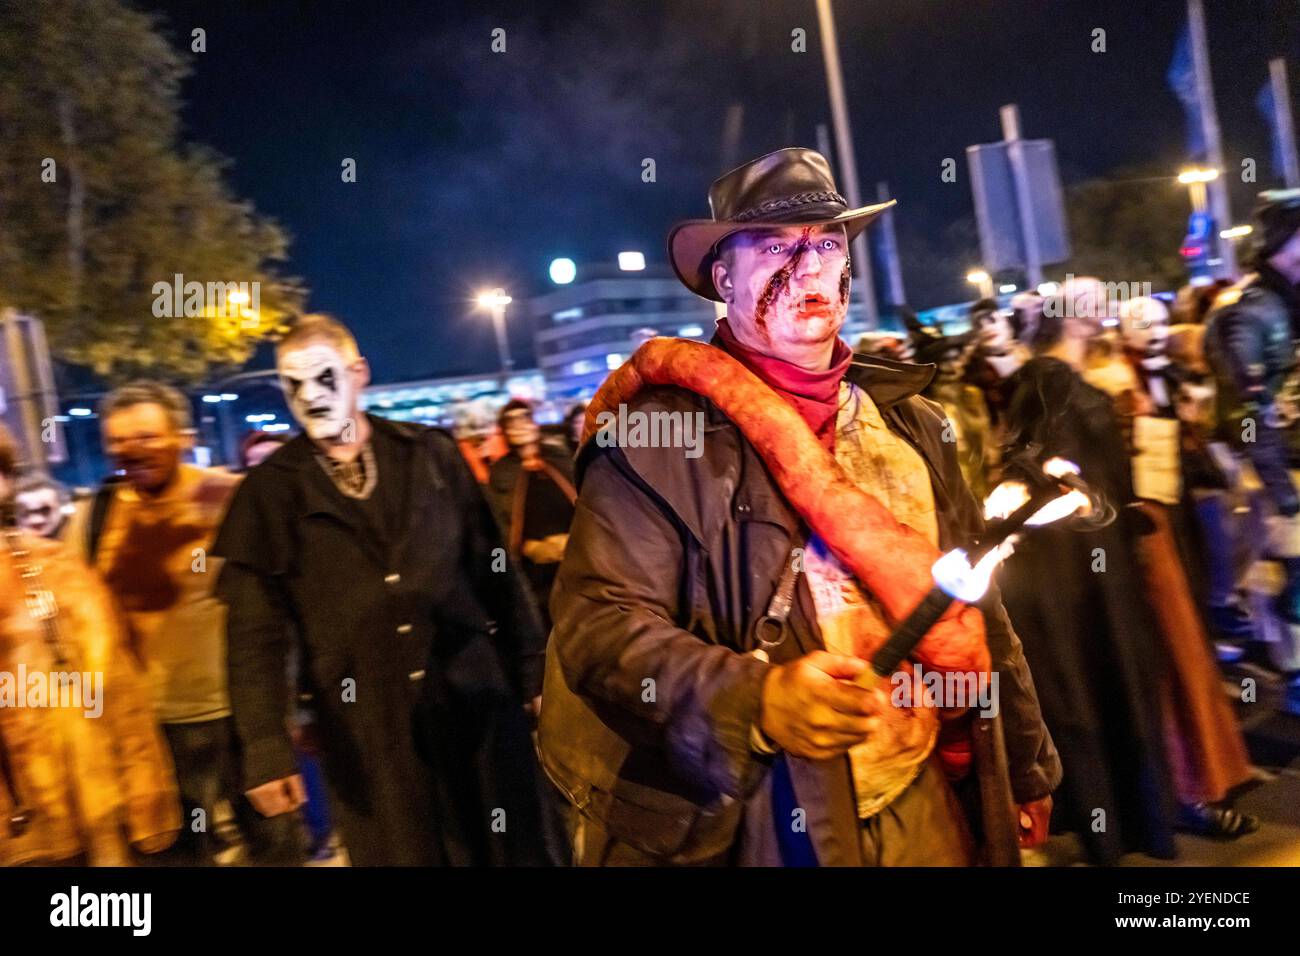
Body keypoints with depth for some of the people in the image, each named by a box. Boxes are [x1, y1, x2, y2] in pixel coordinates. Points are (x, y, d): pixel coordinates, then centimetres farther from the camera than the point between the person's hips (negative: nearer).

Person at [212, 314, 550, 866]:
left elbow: (495, 571, 6)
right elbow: (256, 630, -1)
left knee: (511, 848, 12)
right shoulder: (270, 490, 0)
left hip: (474, 700, 2)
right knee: (400, 852, 9)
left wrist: (533, 673, 6)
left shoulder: (431, 454, 4)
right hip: (363, 729, -1)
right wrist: (266, 747, -6)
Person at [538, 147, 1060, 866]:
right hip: (766, 826, -5)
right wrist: (754, 700, -32)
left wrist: (1025, 767, 18)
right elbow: (600, 623, -18)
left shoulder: (909, 424, 7)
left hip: (929, 802, 6)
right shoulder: (660, 432, -12)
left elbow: (975, 613, 13)